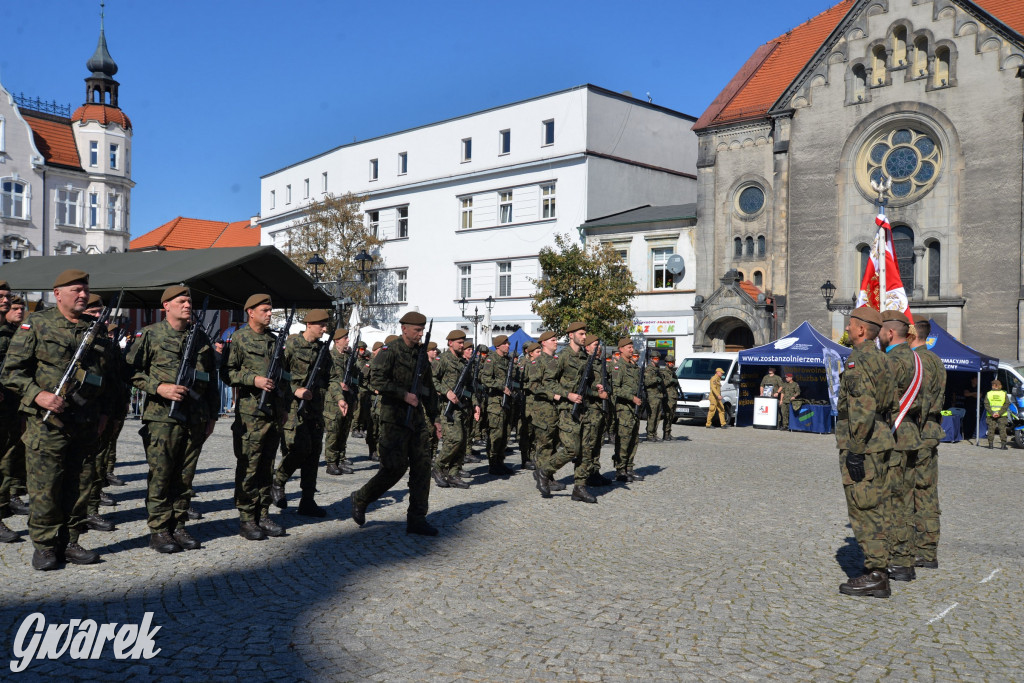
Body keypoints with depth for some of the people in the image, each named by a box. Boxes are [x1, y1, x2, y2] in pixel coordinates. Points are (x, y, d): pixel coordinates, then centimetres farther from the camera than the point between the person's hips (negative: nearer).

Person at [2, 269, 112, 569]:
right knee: (45, 488, 0)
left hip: (86, 424, 5)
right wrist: (38, 395, -17)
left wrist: (103, 411, 14)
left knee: (79, 487, 9)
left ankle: (69, 543, 20)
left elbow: (106, 374, 20)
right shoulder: (36, 325, -1)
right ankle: (45, 546, 13)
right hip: (47, 421, -4)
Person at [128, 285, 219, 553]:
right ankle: (159, 531, 10)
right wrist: (159, 387, -15)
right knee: (160, 476, 0)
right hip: (162, 417, -4)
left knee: (185, 477, 9)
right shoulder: (151, 334, 0)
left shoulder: (200, 337, 12)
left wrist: (212, 415, 14)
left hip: (196, 419, 4)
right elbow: (132, 370, -1)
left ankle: (178, 526, 19)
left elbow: (212, 378, 16)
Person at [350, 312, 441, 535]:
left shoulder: (421, 354, 14)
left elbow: (429, 387, 22)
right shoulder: (389, 353, -6)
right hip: (394, 418, -7)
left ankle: (417, 519, 7)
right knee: (395, 467, -9)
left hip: (416, 417, 7)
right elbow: (379, 380, -19)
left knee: (421, 466, 2)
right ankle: (360, 499, 14)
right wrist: (404, 395, -19)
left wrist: (434, 417, 20)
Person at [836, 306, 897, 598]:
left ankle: (874, 576, 0)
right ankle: (878, 570, 20)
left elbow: (862, 410, -24)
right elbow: (890, 403, 19)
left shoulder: (858, 361, -17)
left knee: (863, 510, -5)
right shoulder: (881, 360, 14)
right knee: (877, 509, 13)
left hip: (861, 446, -10)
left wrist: (855, 451, -21)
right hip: (881, 443, 10)